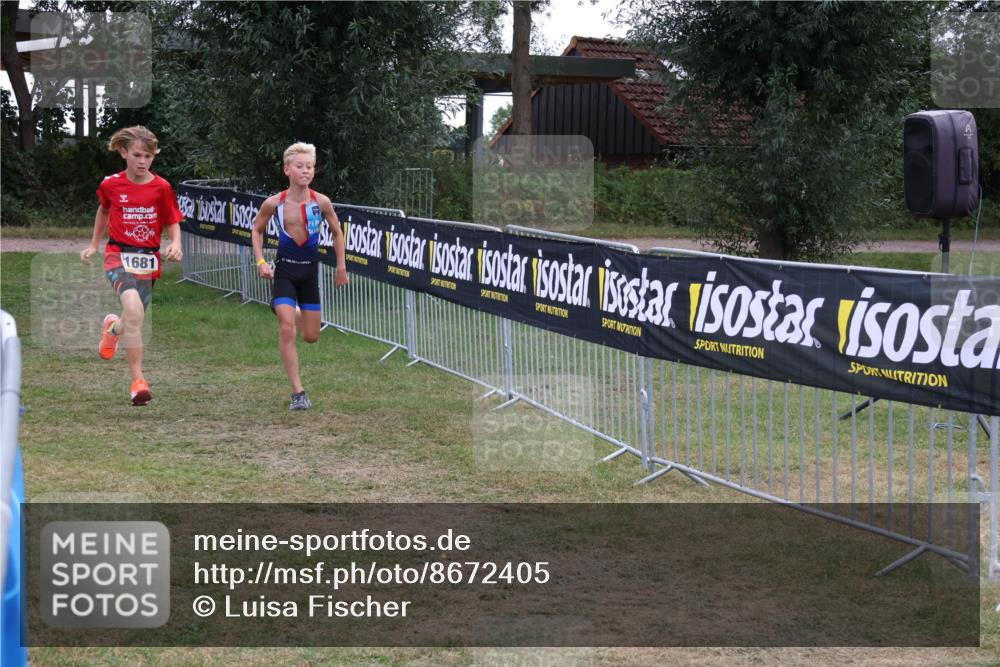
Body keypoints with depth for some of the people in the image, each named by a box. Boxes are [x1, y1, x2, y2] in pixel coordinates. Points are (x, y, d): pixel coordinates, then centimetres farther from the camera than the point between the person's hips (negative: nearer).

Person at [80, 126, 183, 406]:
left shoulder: (161, 187, -2)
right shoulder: (111, 184, -1)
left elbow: (173, 222, 7)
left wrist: (175, 245, -13)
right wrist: (93, 245, 25)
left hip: (149, 259, 3)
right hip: (119, 255, -2)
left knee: (133, 322, 11)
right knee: (133, 309, -29)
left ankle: (112, 327, 53)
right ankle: (138, 382, -24)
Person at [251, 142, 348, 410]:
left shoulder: (321, 202, -11)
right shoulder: (274, 203, -12)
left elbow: (337, 233, 6)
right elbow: (257, 230, 6)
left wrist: (341, 267, 9)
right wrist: (261, 261, -5)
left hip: (310, 270, 2)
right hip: (284, 270, -2)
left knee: (311, 337, 7)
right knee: (286, 329, -16)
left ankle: (297, 314, 45)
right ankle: (298, 392, -9)